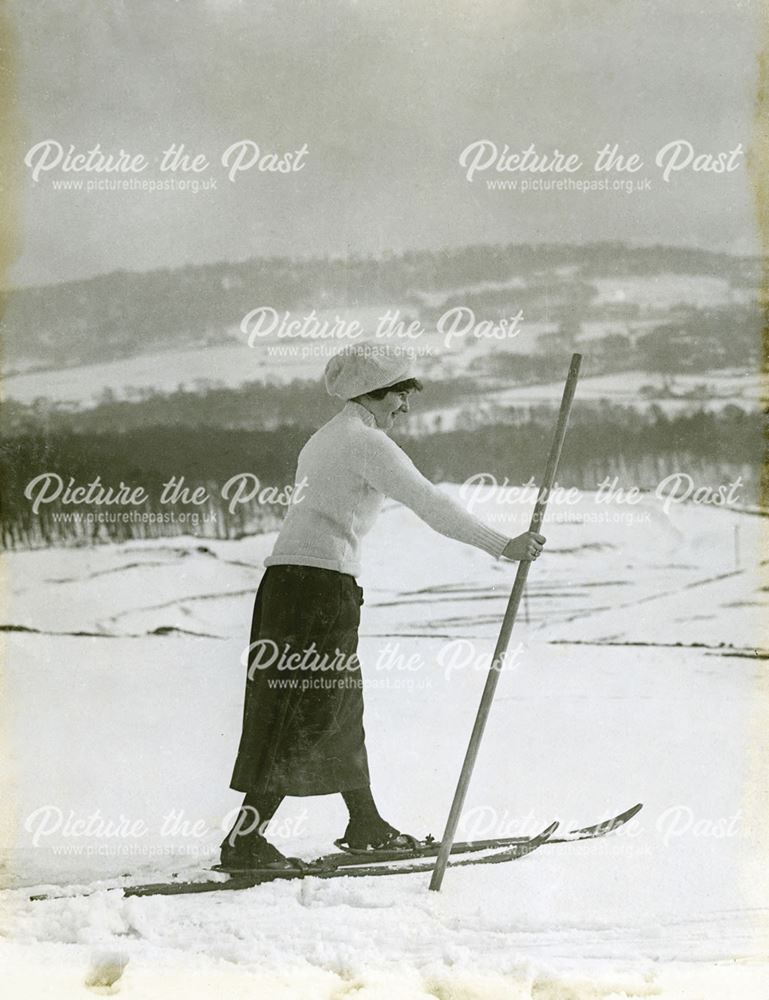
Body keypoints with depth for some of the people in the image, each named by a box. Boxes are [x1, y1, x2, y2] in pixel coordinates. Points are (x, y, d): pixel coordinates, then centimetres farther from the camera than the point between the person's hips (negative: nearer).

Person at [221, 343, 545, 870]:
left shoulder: (324, 438, 21)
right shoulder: (366, 442, -8)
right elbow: (430, 503, -15)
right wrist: (502, 545, -13)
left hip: (287, 574, 10)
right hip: (321, 583, -10)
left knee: (342, 708, 16)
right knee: (306, 717, -8)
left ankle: (366, 826, 26)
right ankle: (245, 837, -10)